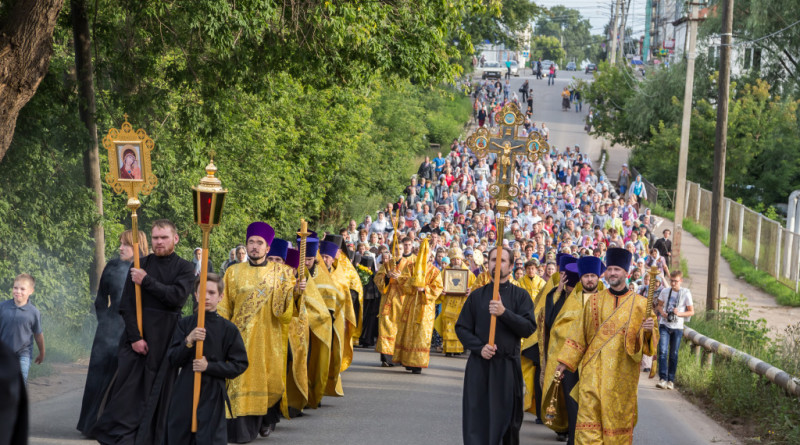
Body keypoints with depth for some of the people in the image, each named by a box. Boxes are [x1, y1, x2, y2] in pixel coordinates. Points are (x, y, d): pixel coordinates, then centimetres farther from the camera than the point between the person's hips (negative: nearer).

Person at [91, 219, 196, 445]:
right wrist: (135, 337, -9)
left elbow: (177, 296, -14)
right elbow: (126, 305, 0)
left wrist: (147, 282, -12)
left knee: (159, 390, 2)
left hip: (166, 338, 0)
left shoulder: (185, 268, 4)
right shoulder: (140, 265, 4)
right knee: (128, 385, -5)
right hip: (138, 334, 0)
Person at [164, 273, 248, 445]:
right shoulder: (185, 324, 5)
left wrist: (209, 366, -13)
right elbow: (173, 359, 1)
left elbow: (240, 365, -2)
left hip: (212, 393, -3)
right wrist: (189, 341, -16)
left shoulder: (228, 329, -2)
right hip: (185, 390, 3)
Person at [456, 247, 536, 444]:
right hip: (478, 365, 1)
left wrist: (505, 313, -20)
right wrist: (479, 347, -9)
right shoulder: (477, 295, 10)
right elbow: (461, 328, 8)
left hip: (508, 366, -1)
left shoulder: (520, 296, 5)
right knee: (477, 418, -2)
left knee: (507, 420, 0)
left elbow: (529, 327, -6)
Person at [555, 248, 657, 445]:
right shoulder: (594, 301, 8)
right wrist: (565, 361, 7)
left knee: (618, 418, 2)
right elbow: (579, 334, 11)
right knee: (589, 413, -8)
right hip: (594, 370, 1)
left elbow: (650, 342, 1)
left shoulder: (640, 304, 4)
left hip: (622, 374, -1)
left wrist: (648, 330, -21)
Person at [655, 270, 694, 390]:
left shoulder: (686, 293, -2)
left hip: (677, 327, -1)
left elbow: (691, 312, 2)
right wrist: (662, 312, -5)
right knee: (662, 351, -13)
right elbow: (659, 305, 17)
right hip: (664, 325, 1)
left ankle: (671, 380, 13)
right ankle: (663, 379, -17)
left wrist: (679, 313, -15)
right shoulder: (665, 291, 4)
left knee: (674, 354, 4)